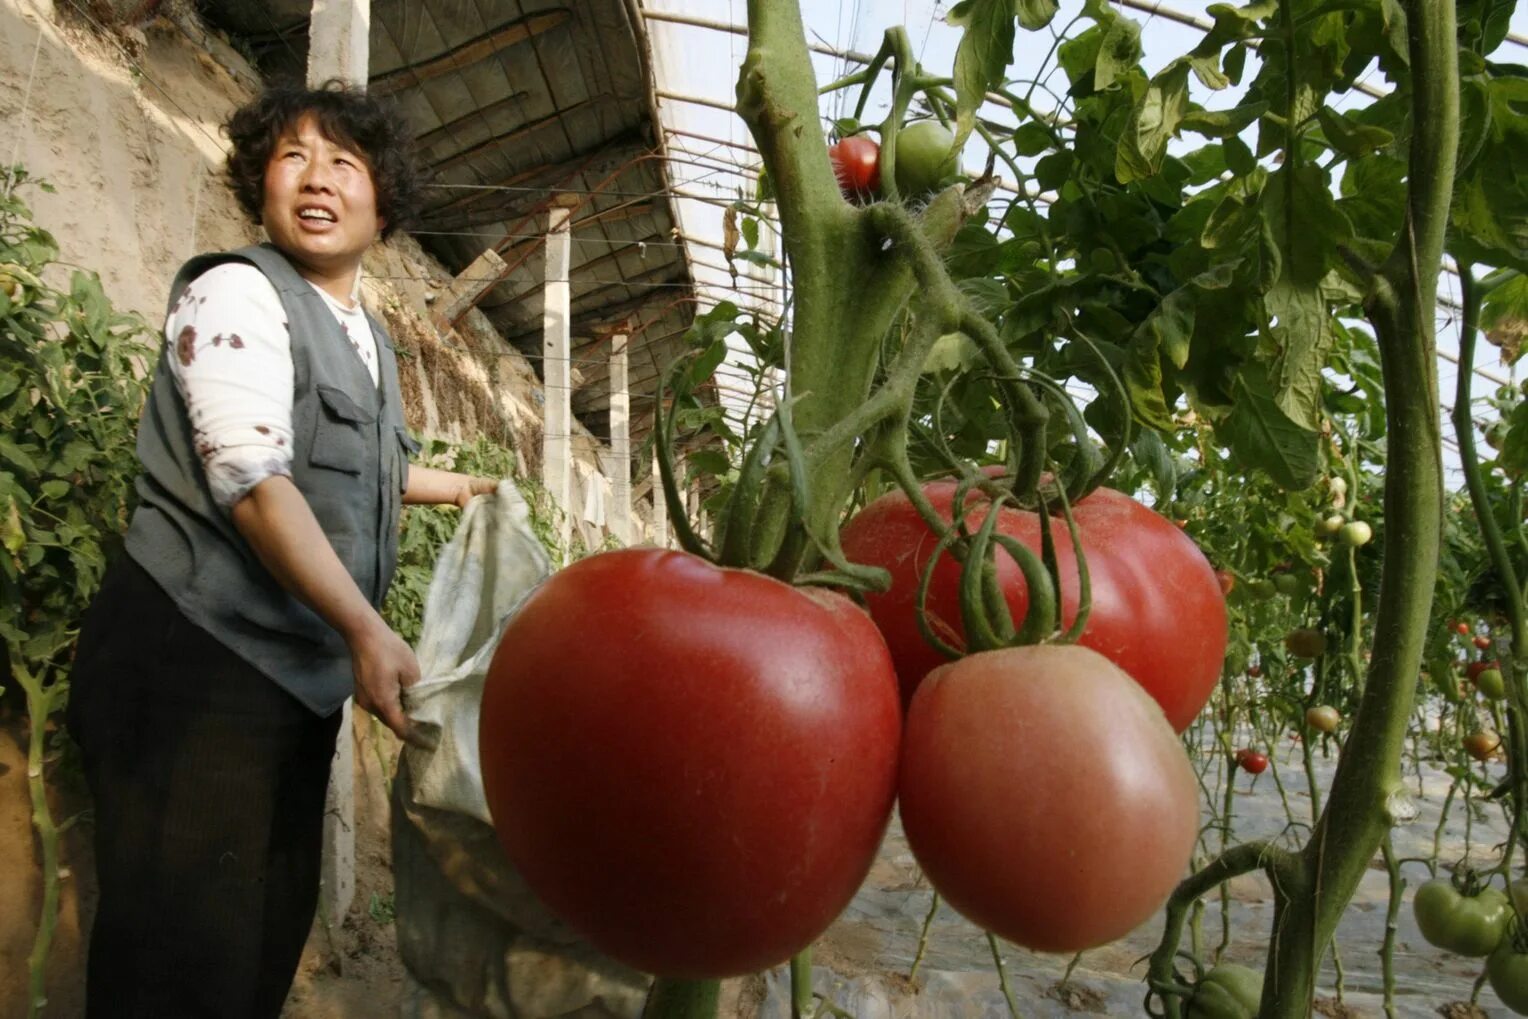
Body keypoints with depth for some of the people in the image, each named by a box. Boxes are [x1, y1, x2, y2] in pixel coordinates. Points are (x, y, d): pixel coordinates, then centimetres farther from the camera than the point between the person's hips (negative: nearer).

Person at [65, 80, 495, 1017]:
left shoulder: (370, 337, 16)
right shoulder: (236, 292, -8)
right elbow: (251, 477, -21)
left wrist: (460, 488, 43)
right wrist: (364, 628, -26)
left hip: (303, 670, 8)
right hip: (198, 657, -8)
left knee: (275, 928, 15)